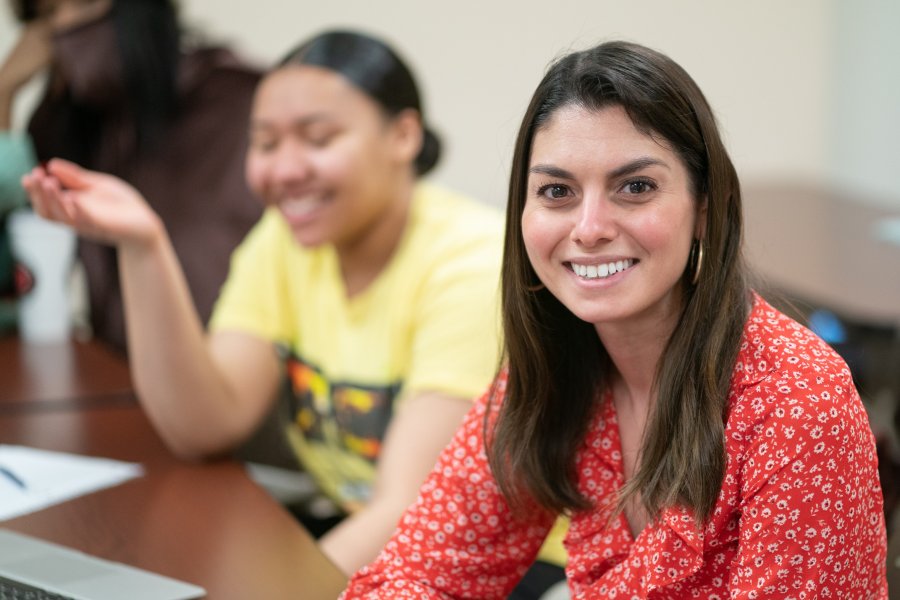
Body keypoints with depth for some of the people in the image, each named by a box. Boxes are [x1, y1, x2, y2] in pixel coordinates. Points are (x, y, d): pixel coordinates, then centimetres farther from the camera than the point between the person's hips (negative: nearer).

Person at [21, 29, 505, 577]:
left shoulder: (470, 264, -18)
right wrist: (143, 247, -17)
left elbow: (414, 509, -24)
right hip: (360, 532, 6)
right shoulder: (282, 243, 1)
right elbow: (205, 428, -9)